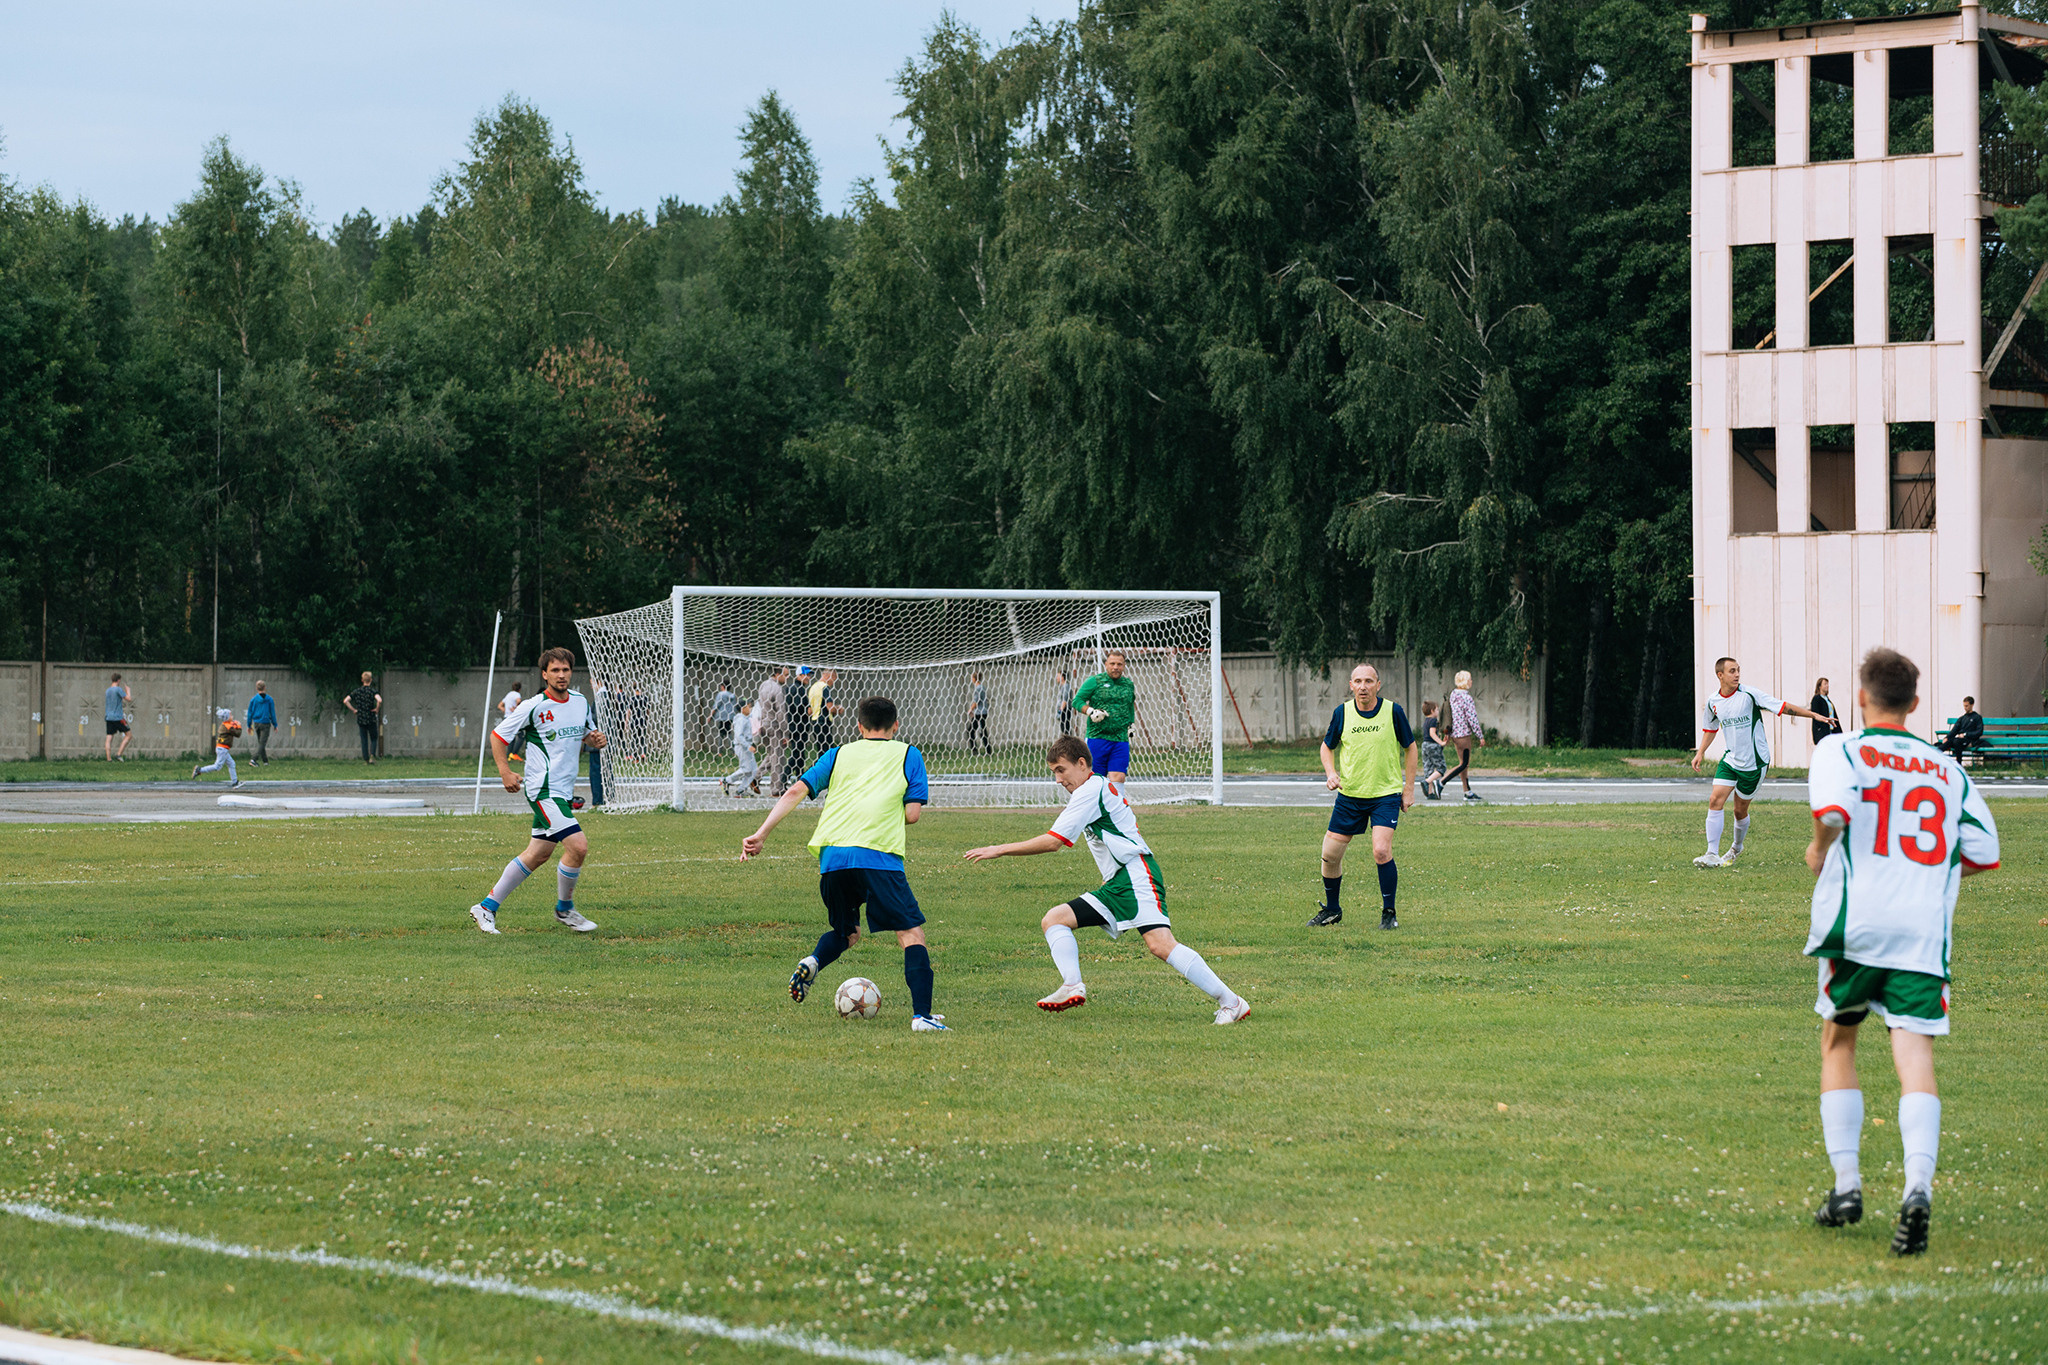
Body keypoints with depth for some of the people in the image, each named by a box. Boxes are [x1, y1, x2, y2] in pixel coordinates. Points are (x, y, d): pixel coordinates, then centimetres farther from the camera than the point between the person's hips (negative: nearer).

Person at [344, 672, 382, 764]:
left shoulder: (357, 691, 3)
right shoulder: (373, 691, -9)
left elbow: (345, 701, -1)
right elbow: (379, 700, -27)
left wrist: (353, 710, 5)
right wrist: (377, 709, -10)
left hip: (360, 720, 3)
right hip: (371, 719, -3)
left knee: (364, 741, 10)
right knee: (373, 739, 11)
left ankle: (366, 760, 7)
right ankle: (372, 756, -9)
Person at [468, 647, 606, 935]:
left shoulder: (580, 702, 7)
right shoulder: (533, 707, -12)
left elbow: (587, 735, 24)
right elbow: (498, 735, -4)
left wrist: (595, 739, 0)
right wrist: (505, 772, -14)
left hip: (564, 790, 8)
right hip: (544, 789, -8)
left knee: (538, 854, 11)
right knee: (578, 847, -16)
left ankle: (487, 907, 19)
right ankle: (565, 909, 5)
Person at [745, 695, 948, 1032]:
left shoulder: (838, 755, 22)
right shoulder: (907, 755, 14)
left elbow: (796, 792, 11)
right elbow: (912, 813, 5)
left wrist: (761, 834, 8)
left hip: (832, 856, 4)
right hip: (879, 855, -4)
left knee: (845, 932, 24)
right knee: (911, 933, -1)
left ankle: (812, 962, -7)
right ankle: (921, 1015, -15)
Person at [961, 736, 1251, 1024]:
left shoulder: (1091, 789, -8)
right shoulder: (1102, 788, 22)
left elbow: (1053, 841, -12)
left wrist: (999, 850, -8)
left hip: (1136, 874, -11)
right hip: (1115, 884, 11)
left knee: (1159, 944, -25)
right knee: (1054, 919, 2)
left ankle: (1230, 1002, -22)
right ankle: (1072, 986, -19)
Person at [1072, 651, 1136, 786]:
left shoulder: (1129, 685, 14)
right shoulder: (1094, 681, 1)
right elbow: (1077, 701, 1)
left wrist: (1130, 728, 25)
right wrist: (1091, 712, -15)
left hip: (1121, 739, 3)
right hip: (1097, 737, -3)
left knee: (1118, 777, -9)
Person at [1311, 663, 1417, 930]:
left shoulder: (1393, 712, -8)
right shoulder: (1342, 713, -3)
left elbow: (1410, 747, 4)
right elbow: (1327, 747, 11)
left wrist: (1409, 788, 2)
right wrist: (1331, 773, -8)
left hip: (1386, 794, -3)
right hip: (1349, 794, 3)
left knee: (1381, 850, -20)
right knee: (1330, 854, 4)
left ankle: (1388, 913, -5)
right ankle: (1332, 909, 27)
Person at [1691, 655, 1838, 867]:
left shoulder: (1748, 695, -13)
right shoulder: (1713, 703, 1)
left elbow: (1783, 707, -11)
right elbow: (1710, 729, 21)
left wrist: (1814, 715, -14)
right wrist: (1700, 753, 12)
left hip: (1754, 763, -3)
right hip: (1730, 760, 3)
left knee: (1740, 810, 5)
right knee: (1715, 801, -13)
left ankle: (1737, 847, 34)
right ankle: (1712, 854, -12)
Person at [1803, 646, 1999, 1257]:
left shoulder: (1841, 750, 3)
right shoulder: (1948, 769, 15)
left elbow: (1833, 811, -17)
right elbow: (1983, 853, 10)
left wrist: (1820, 851, 2)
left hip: (1856, 922, -1)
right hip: (1925, 929, 1)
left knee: (1838, 1045, 20)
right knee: (1915, 1060, -6)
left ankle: (1846, 1185, 15)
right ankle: (1918, 1188, -28)